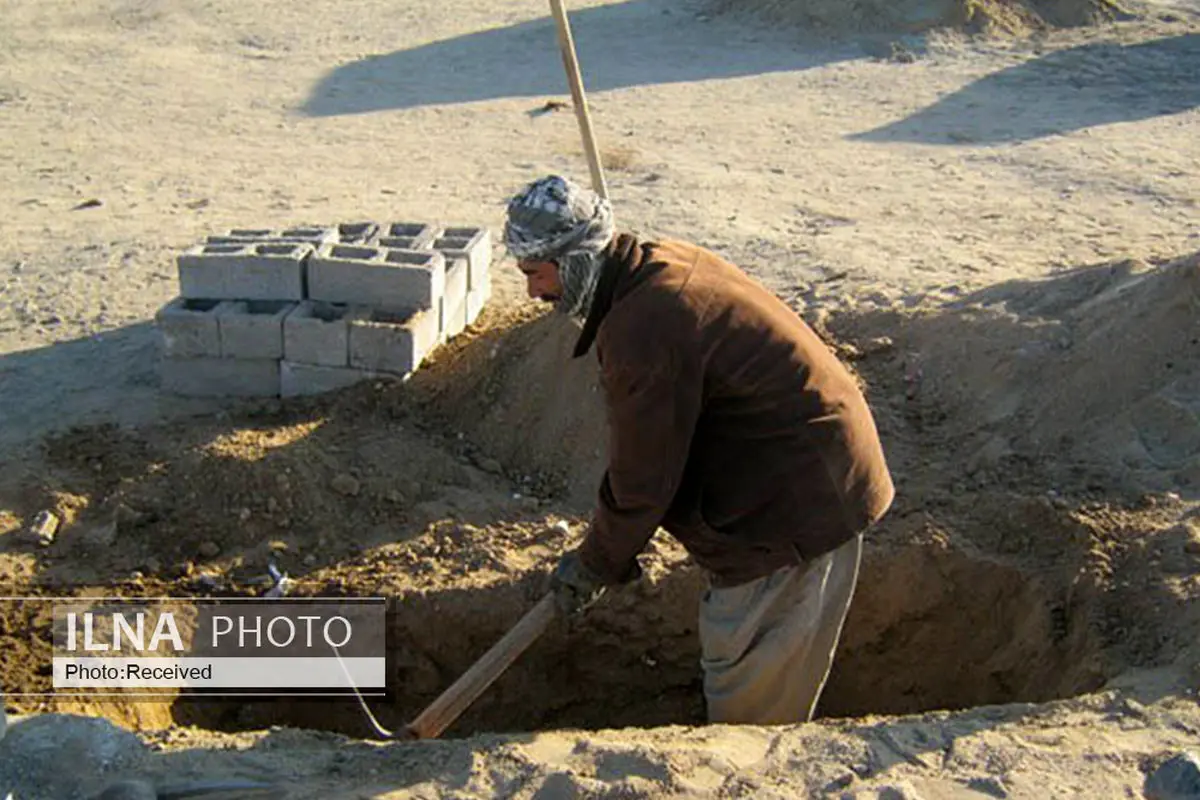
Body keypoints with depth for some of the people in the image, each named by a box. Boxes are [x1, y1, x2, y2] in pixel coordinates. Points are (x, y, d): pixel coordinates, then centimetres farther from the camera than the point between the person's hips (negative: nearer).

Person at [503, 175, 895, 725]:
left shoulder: (642, 333, -27)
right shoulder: (664, 264, 6)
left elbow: (643, 481, -18)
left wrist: (594, 567, -2)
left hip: (799, 501, -11)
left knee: (748, 679, 4)